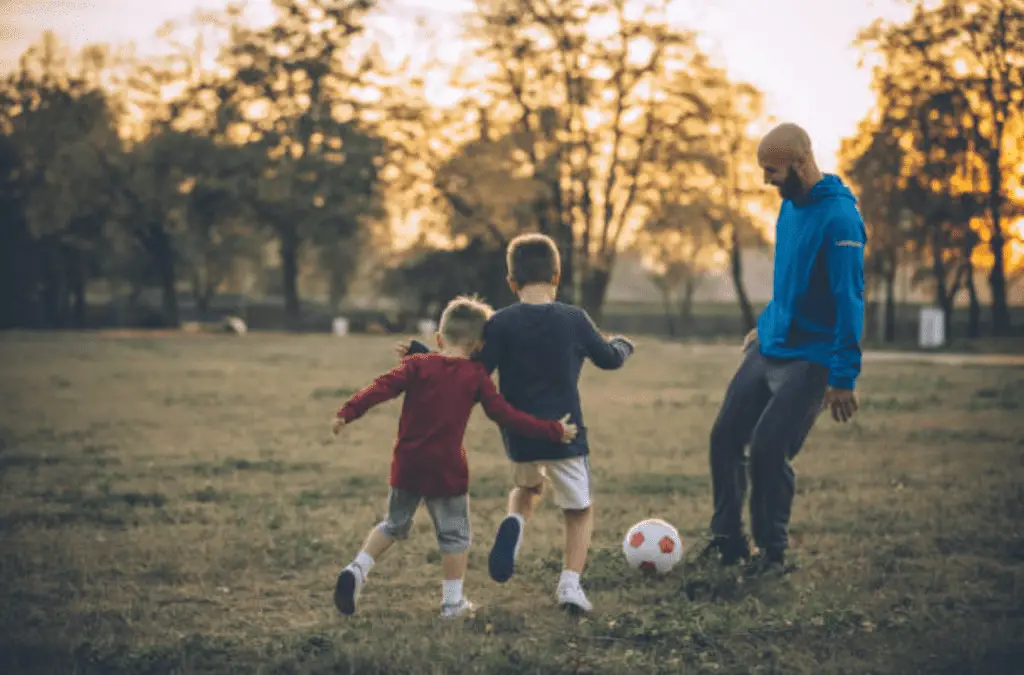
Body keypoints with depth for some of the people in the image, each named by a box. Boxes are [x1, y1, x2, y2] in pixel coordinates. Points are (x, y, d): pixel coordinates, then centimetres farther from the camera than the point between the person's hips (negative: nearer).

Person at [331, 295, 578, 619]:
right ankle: (453, 601, 16)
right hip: (447, 470, -2)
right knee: (454, 534, 13)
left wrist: (348, 412, -14)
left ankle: (356, 570, 4)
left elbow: (382, 388, -13)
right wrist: (552, 431, 1)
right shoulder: (476, 377, -2)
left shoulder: (417, 365, 0)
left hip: (407, 466, 2)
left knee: (393, 524, 21)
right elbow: (506, 415, -4)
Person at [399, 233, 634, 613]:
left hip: (519, 438, 1)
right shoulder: (574, 320, -4)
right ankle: (570, 583, -7)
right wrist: (623, 346, 35)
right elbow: (608, 359, 11)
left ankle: (514, 524, -3)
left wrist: (420, 355, 0)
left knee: (527, 488, 31)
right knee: (580, 511, 15)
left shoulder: (500, 324, -7)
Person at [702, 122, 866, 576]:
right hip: (767, 349, 8)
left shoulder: (839, 218, -20)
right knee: (725, 437, 6)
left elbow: (849, 299, -21)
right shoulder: (790, 206, 7)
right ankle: (727, 541, 21)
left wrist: (844, 378, -21)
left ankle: (772, 553, 8)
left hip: (808, 359, -8)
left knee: (768, 450, -12)